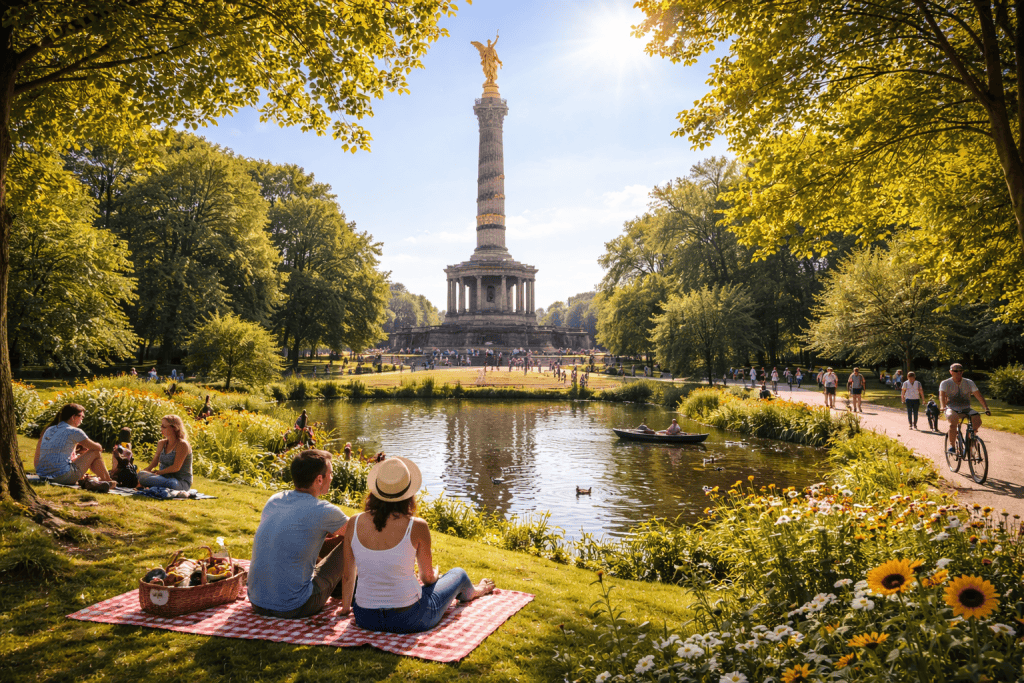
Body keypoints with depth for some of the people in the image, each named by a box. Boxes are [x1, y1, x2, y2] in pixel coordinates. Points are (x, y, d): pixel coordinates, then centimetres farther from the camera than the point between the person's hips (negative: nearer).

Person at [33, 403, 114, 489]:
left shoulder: (49, 430, 14)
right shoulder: (74, 432, -7)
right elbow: (98, 448, 1)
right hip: (62, 477, -8)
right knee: (96, 453, 6)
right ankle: (108, 481, 18)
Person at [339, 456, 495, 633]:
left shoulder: (354, 524, -10)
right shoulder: (417, 527, -18)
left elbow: (348, 575, 3)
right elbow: (428, 577, -2)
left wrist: (345, 607, 22)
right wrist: (434, 575, 23)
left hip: (365, 618, 4)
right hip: (408, 619, -3)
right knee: (458, 574, 25)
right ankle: (471, 592, 62)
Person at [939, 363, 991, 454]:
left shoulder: (969, 383, 4)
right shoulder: (945, 383, -2)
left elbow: (979, 396, -5)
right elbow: (942, 395, -18)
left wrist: (986, 408, -20)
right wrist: (942, 407, -39)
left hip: (966, 410, 3)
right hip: (952, 409, -3)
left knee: (977, 418, -27)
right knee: (953, 420, -36)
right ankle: (951, 445, -25)